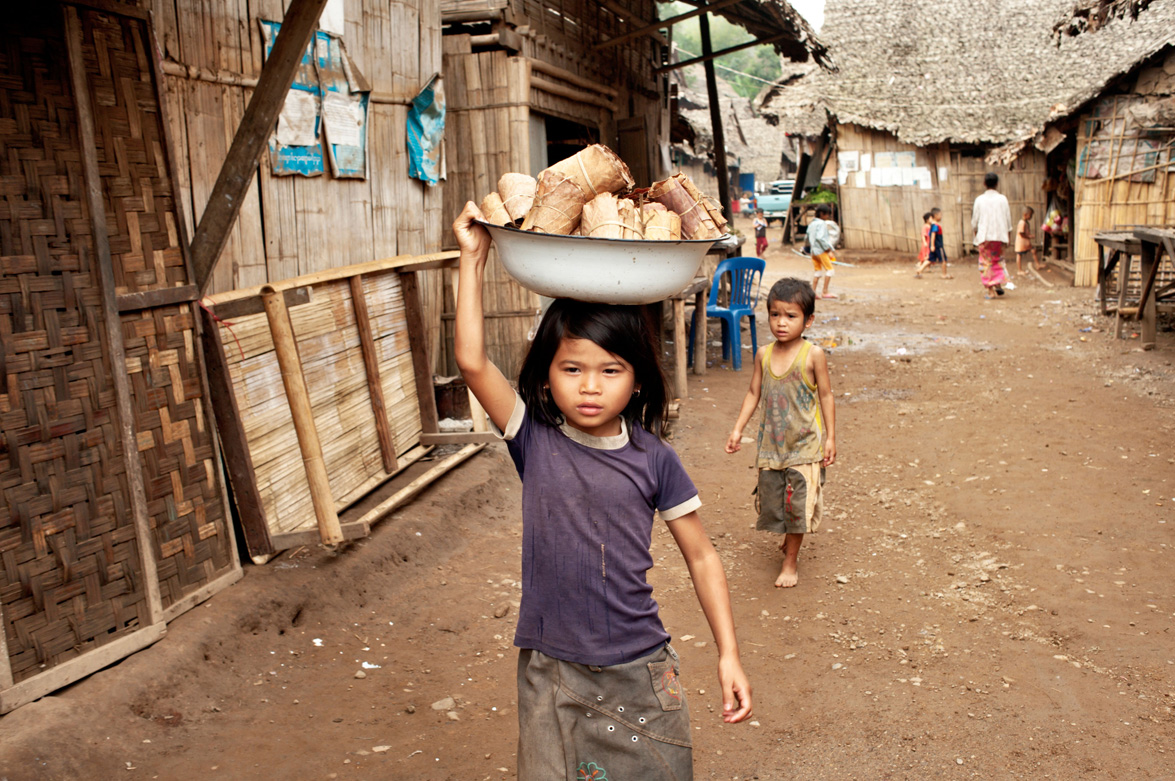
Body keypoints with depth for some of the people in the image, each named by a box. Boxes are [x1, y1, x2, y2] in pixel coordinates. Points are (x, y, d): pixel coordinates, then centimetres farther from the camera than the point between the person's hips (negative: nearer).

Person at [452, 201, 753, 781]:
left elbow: (702, 557, 1)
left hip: (641, 672, 0)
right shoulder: (535, 442, -8)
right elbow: (471, 362, -20)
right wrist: (473, 258, -17)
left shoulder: (653, 458, -7)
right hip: (551, 673, 0)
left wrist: (729, 655, -1)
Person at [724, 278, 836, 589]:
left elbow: (826, 396, -4)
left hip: (805, 444, -4)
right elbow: (754, 394, 8)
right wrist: (738, 429, 4)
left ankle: (791, 560, 16)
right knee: (772, 499, 11)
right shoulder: (764, 355, 1)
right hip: (771, 443, 4)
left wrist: (830, 437, -6)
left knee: (799, 502, 0)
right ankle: (788, 539, 39)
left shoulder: (813, 355, -10)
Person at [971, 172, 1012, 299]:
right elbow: (1008, 218, 4)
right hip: (999, 235, 2)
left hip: (984, 236, -1)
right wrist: (1008, 231, 16)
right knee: (998, 260, 19)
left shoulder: (979, 200, -4)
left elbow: (975, 220, 1)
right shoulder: (1002, 199, -1)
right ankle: (998, 283, 7)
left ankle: (988, 290, 0)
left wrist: (975, 231, 18)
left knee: (985, 262, 3)